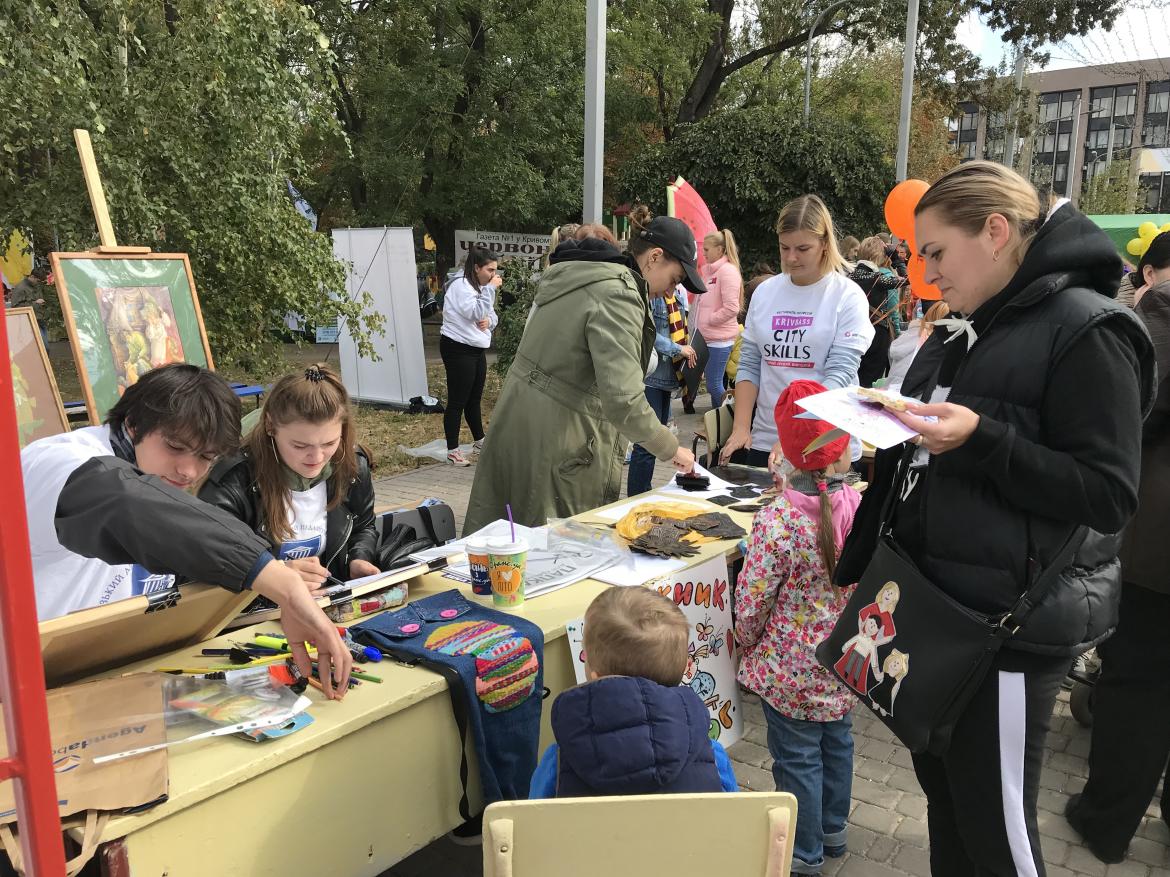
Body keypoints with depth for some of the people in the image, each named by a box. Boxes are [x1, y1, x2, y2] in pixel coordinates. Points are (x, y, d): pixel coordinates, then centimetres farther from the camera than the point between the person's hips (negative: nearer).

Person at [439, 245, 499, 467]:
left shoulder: (480, 287, 15)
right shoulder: (460, 286, -14)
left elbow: (491, 316, 15)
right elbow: (476, 313, -23)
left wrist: (489, 321, -7)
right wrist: (491, 289, -20)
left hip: (477, 349, 9)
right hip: (458, 349, -9)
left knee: (474, 399, 19)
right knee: (457, 401, -5)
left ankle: (479, 440, 32)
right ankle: (452, 450, 1)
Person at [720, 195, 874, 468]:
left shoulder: (848, 296, -6)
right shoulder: (765, 291, 6)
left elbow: (839, 375, -14)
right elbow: (749, 365, 7)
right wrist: (741, 428, -6)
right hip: (763, 441, 4)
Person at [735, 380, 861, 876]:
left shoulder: (778, 521, -28)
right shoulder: (861, 506, -12)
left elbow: (752, 601, -19)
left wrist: (748, 643, 0)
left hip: (792, 668, -6)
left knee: (798, 758, 12)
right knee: (837, 741, 24)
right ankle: (832, 831, 45)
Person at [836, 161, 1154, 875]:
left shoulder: (1089, 331, -14)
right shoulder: (969, 332, 13)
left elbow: (1109, 496, -19)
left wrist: (981, 439, -27)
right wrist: (897, 426, 8)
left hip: (1011, 621, -8)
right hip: (941, 601, 8)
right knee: (941, 786, 21)